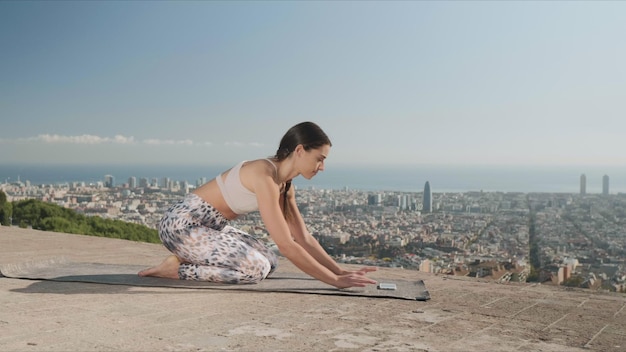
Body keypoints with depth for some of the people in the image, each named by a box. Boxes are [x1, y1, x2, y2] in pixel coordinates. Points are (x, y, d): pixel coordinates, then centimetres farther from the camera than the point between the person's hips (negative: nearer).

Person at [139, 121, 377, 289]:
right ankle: (177, 268, -6)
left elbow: (304, 239, 6)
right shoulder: (265, 176, -26)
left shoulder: (285, 185, 3)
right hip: (182, 223, -10)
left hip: (211, 225, 10)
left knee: (269, 262, 6)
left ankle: (187, 260, 13)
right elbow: (286, 245, -29)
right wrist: (334, 281, -26)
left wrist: (341, 272, -2)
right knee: (255, 268, -23)